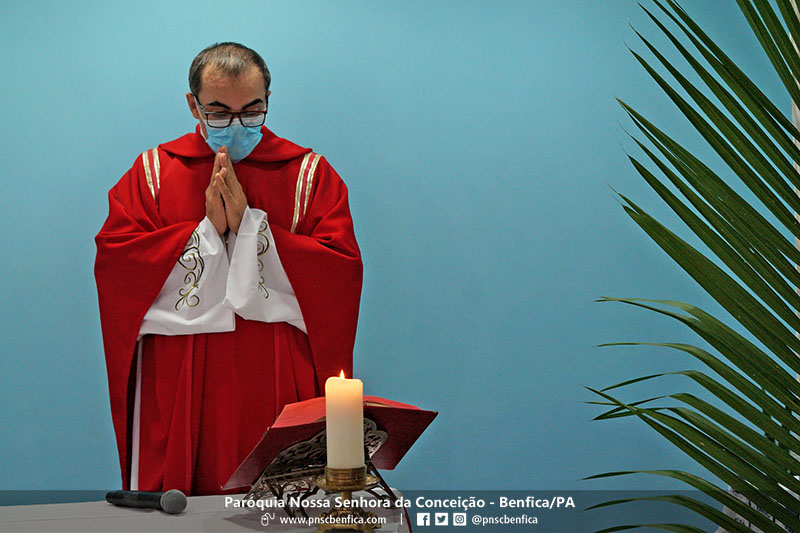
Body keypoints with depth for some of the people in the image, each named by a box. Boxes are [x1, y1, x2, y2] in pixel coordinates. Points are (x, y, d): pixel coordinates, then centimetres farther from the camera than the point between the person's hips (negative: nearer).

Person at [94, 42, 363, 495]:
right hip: (177, 390, 1)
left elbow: (341, 269, -6)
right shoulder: (154, 171, 9)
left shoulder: (309, 173, 6)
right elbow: (114, 262, -3)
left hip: (277, 386, 0)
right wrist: (207, 230, -10)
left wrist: (250, 224, -12)